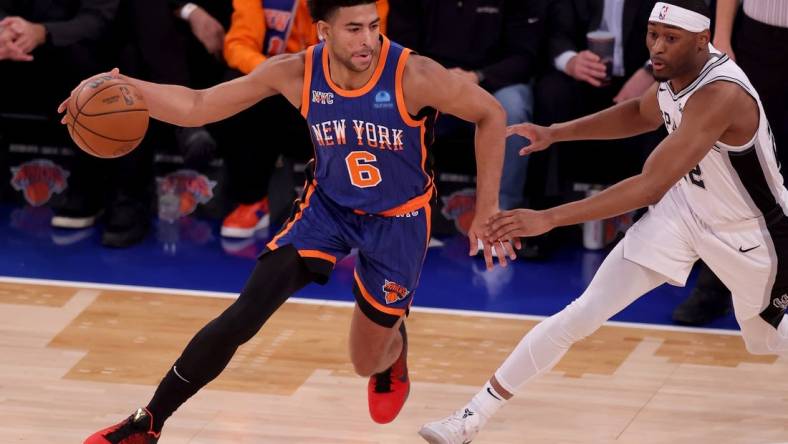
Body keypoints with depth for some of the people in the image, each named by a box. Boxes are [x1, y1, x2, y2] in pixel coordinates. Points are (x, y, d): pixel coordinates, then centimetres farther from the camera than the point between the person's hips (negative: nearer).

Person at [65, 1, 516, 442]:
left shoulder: (412, 76, -29)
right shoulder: (295, 73, -20)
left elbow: (491, 114, -15)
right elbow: (196, 107, -12)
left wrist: (487, 208, -15)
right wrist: (127, 87, -29)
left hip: (398, 219, -2)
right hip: (328, 205, 2)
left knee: (369, 363, 7)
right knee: (242, 317, -13)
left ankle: (393, 349, 48)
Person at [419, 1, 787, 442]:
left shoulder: (720, 95, -37)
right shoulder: (676, 73, -11)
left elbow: (651, 186, -43)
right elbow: (641, 113, 15)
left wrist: (548, 219, -46)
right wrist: (557, 133, 2)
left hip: (751, 235, -6)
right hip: (686, 209, 6)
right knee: (581, 315, -5)